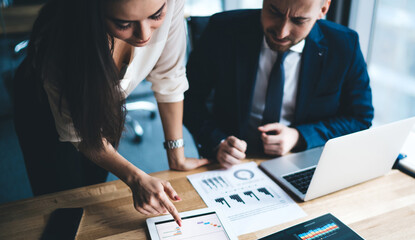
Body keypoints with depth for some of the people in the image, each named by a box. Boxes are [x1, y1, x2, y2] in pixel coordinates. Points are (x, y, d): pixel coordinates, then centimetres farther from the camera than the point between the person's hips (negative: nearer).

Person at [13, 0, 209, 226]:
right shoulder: (59, 40, -41)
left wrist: (177, 158, -15)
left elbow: (168, 78, -20)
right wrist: (136, 179, -37)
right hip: (46, 107, -3)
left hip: (108, 100, 3)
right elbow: (78, 132, -27)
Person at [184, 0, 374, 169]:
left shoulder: (345, 47, -9)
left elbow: (360, 119, 1)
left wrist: (299, 137, -14)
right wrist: (216, 142, -20)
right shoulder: (223, 31, -11)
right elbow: (190, 96, -3)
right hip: (234, 164, -1)